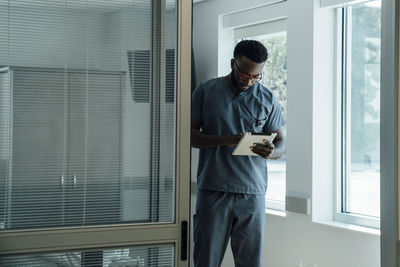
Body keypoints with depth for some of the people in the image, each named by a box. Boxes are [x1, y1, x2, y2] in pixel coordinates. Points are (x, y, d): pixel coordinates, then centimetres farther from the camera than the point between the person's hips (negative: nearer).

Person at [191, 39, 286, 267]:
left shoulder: (267, 99, 9)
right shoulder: (206, 91, 4)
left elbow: (281, 142, 10)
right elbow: (190, 134, 1)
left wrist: (272, 152, -15)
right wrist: (224, 140, -16)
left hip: (252, 194, 2)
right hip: (213, 191, -1)